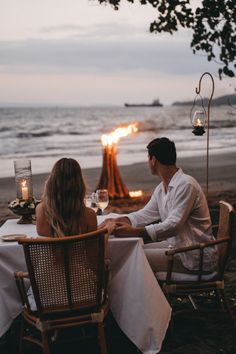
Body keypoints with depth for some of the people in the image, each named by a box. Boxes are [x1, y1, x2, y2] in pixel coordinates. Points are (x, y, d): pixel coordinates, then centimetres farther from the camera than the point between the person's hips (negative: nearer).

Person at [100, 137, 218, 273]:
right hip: (176, 245, 9)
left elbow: (172, 226, -27)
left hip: (196, 256, -9)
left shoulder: (186, 185, -21)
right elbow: (146, 214, 13)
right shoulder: (161, 188, 9)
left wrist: (133, 232, -31)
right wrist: (116, 221, -3)